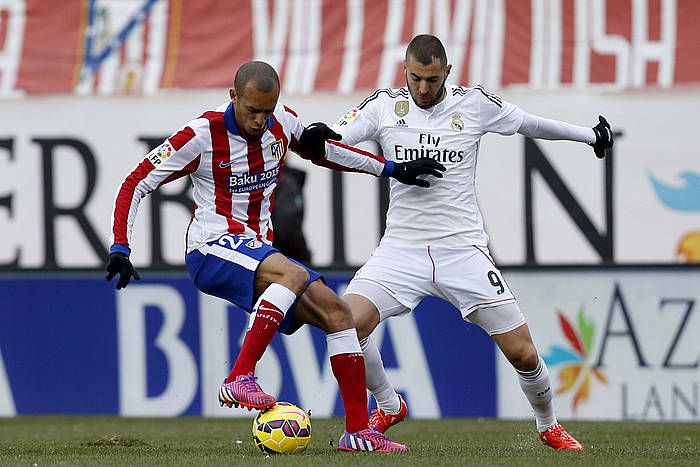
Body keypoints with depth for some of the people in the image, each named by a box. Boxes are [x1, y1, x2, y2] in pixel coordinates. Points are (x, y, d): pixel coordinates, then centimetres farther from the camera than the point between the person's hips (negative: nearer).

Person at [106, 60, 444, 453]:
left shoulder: (282, 122, 2)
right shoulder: (202, 135, -15)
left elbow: (320, 150, 24)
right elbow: (136, 183, -9)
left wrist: (392, 169, 21)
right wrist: (120, 249, -18)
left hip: (258, 250, 7)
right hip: (213, 248, -7)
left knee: (337, 313, -5)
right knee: (294, 274, -34)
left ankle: (359, 431, -1)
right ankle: (239, 379, -35)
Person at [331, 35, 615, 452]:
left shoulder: (475, 104, 1)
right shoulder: (384, 106, 1)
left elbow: (532, 124, 17)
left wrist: (589, 135, 29)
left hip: (463, 249, 0)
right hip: (402, 246, 0)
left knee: (522, 353, -5)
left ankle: (549, 426, 26)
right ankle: (388, 408, 7)